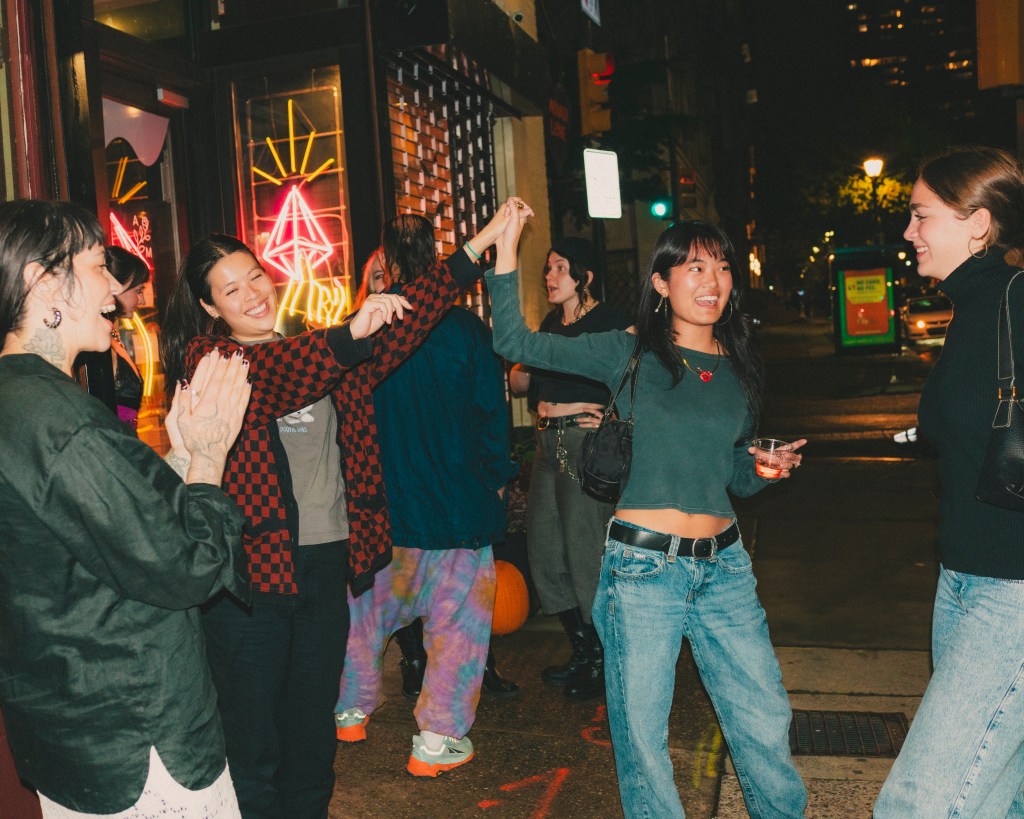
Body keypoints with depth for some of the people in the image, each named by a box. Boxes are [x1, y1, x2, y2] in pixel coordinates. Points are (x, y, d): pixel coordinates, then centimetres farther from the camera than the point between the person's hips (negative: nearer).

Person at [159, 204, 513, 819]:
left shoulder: (317, 351, 11)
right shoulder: (206, 358, -6)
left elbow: (397, 330, 1)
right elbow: (269, 381, -26)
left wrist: (480, 246, -5)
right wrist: (350, 334, -43)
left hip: (326, 565, 5)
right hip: (252, 571, -5)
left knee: (313, 736, 18)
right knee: (253, 747, 5)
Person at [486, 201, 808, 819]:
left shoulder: (738, 368, 9)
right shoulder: (630, 353, -3)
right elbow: (515, 342, -7)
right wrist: (507, 247, -15)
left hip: (723, 565, 4)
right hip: (644, 567, -3)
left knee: (766, 721, 10)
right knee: (642, 732, 6)